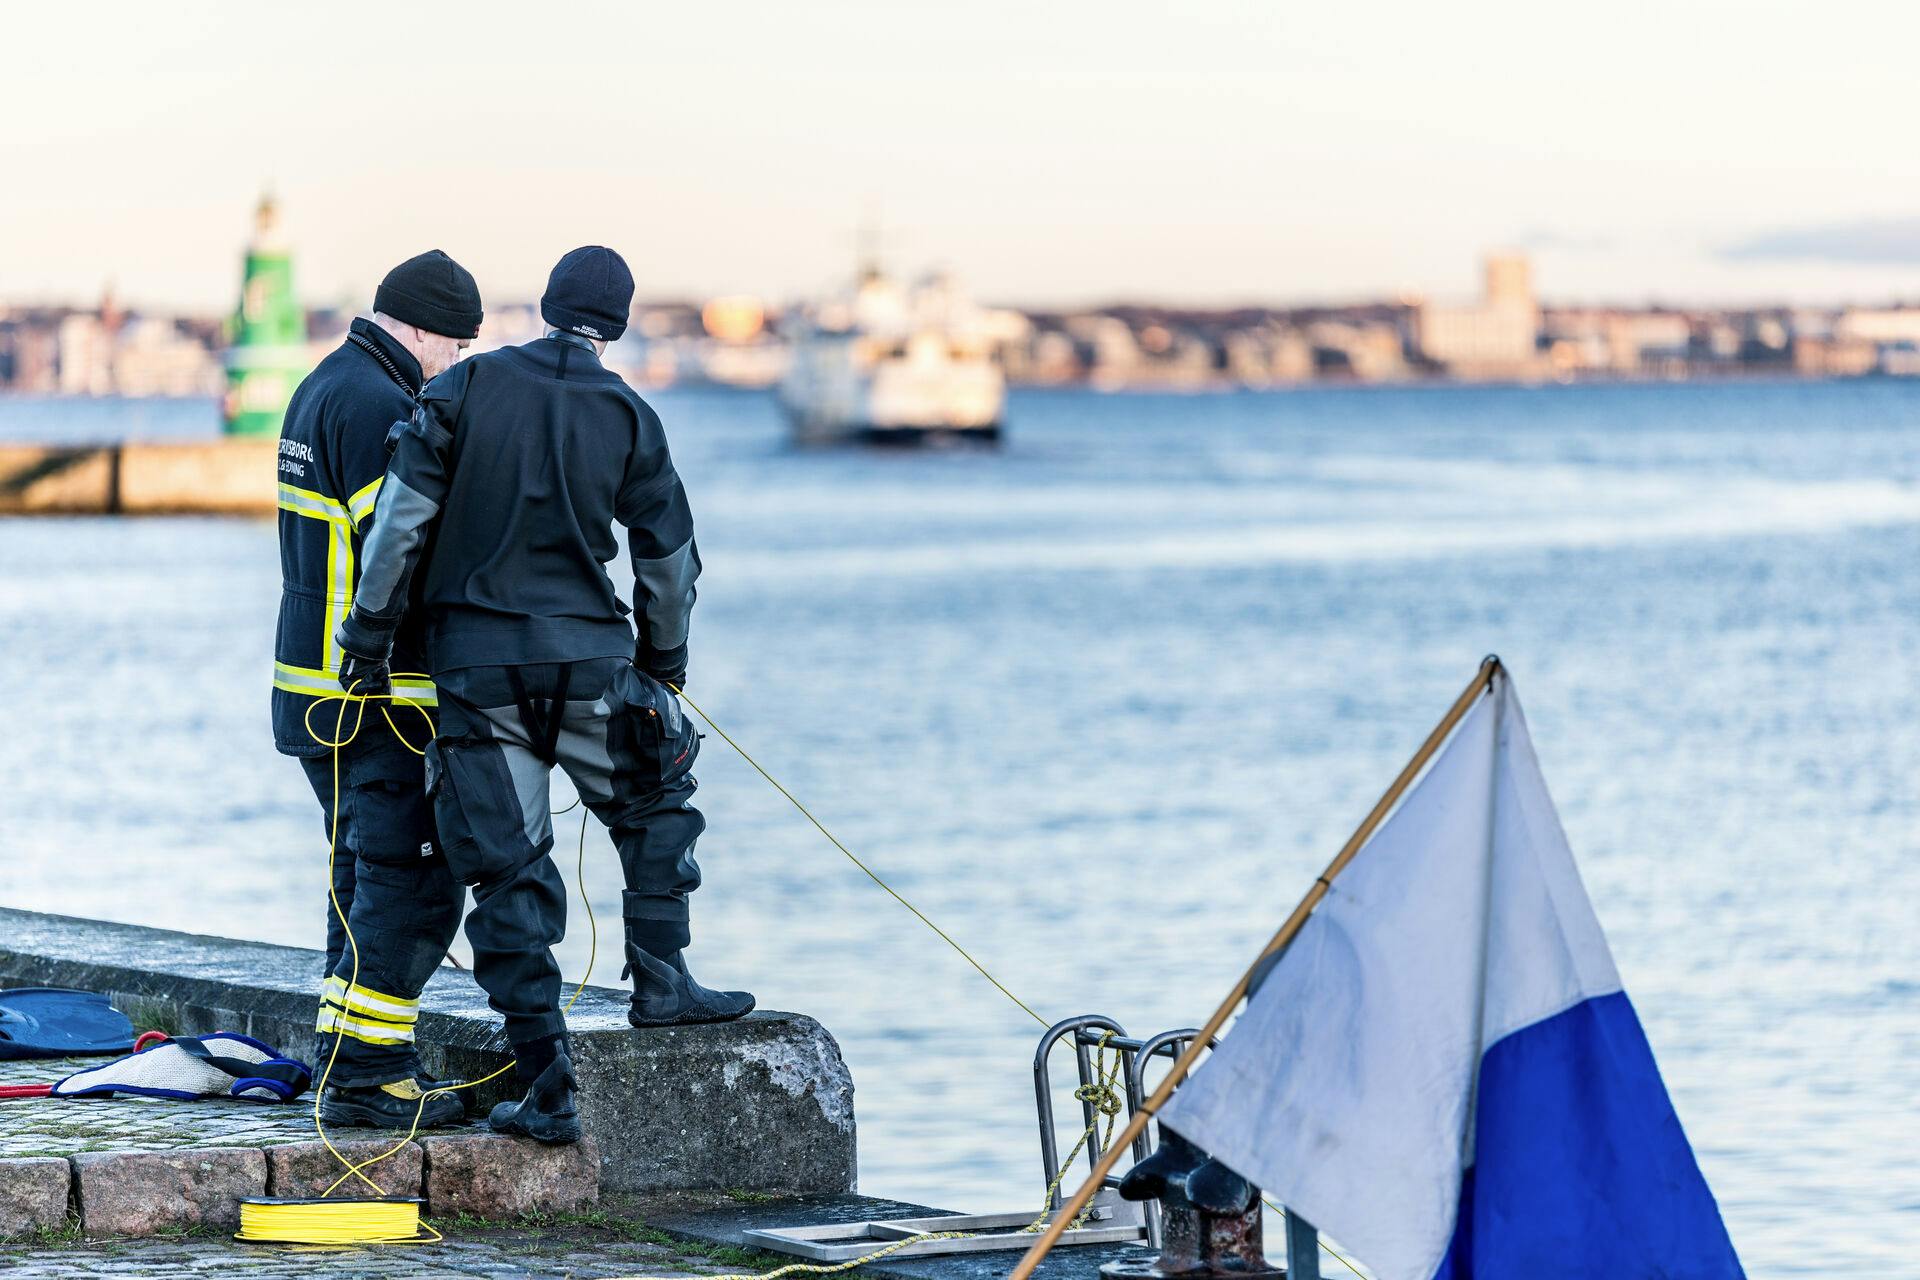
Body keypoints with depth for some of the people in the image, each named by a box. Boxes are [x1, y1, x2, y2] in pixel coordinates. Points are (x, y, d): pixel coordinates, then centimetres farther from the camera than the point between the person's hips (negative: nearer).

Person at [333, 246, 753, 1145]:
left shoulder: (467, 387, -1)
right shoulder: (630, 419, 1)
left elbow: (401, 515, -5)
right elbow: (670, 559, 8)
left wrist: (371, 632, 3)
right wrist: (663, 660, 24)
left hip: (475, 666, 0)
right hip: (589, 660, 0)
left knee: (507, 869, 3)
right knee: (653, 804, 27)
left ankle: (548, 1087, 2)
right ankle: (660, 978, 22)